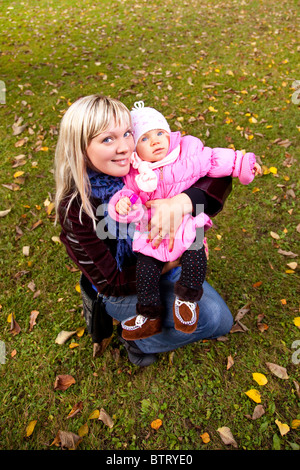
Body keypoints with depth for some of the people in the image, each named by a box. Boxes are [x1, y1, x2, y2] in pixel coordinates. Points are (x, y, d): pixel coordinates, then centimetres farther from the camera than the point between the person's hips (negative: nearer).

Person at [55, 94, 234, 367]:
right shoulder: (75, 210, -28)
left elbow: (219, 178, -20)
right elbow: (110, 282, -23)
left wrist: (181, 201, -41)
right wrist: (174, 261, -26)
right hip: (121, 290, -5)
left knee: (222, 321, 8)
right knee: (210, 318, -19)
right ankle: (135, 338, 6)